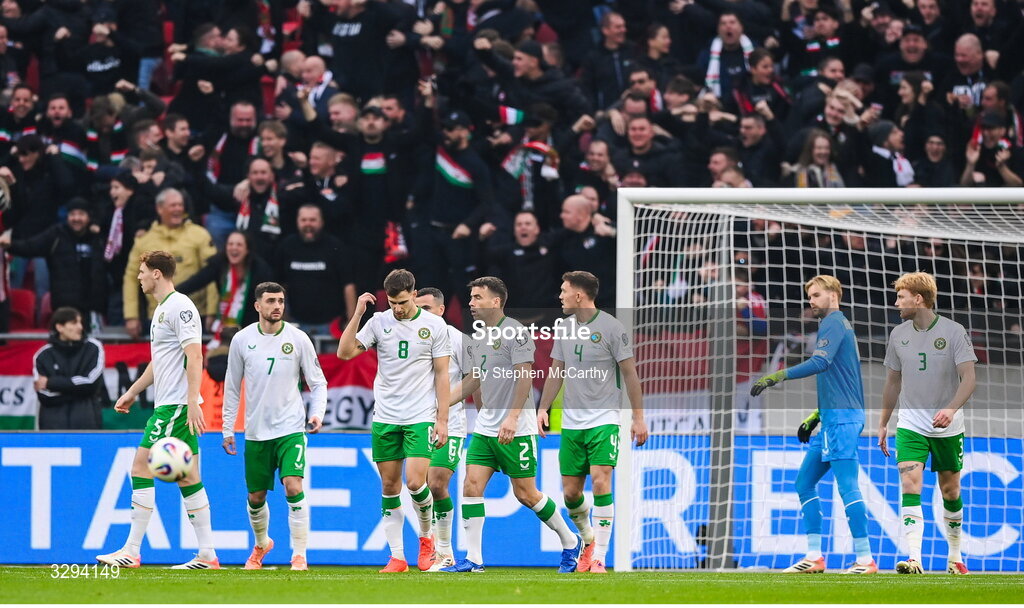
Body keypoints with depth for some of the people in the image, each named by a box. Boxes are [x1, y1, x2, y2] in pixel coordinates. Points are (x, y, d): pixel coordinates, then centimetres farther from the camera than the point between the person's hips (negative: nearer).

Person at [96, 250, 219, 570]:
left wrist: (192, 403, -24)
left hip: (177, 405, -10)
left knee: (142, 466, -11)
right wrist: (132, 393, 32)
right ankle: (207, 555, 7)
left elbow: (194, 356, -19)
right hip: (167, 404, 10)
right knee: (188, 478, 7)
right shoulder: (162, 310, 19)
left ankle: (131, 552, -11)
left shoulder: (180, 307, -12)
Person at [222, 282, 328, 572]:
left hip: (291, 429, -2)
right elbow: (232, 387, 10)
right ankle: (261, 544, 37)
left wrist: (317, 413, -11)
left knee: (293, 487, -19)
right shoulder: (242, 340, 2)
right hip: (256, 432, 2)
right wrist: (228, 429, 10)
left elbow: (318, 382, 6)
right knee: (256, 497, 9)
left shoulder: (298, 339, -2)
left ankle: (299, 556, -12)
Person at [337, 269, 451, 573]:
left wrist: (442, 420, -3)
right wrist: (357, 314, -10)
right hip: (385, 418, 3)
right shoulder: (379, 322, 4)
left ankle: (426, 537, 12)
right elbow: (344, 352, -2)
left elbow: (441, 375, 2)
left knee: (415, 481, -15)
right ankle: (397, 556, 7)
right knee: (389, 486, 2)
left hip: (421, 417, -3)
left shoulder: (435, 325, -1)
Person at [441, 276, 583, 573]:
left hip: (516, 430, -7)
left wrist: (512, 418, -26)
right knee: (472, 485, -5)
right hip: (484, 427, 7)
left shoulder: (516, 332, -12)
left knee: (525, 494, -1)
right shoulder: (477, 337, 11)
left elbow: (524, 377, -18)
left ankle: (570, 542, 19)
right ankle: (473, 559, -4)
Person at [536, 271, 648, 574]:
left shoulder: (611, 328, -8)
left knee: (600, 481, -19)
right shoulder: (563, 326, 9)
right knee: (570, 492, 4)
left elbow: (630, 373, -5)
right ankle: (588, 540, 31)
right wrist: (543, 408, 9)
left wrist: (638, 418, -7)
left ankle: (599, 556, -14)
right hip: (571, 422, 5)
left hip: (604, 420, -5)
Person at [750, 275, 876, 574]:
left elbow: (820, 362, -25)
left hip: (841, 417, -11)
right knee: (805, 482, 11)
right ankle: (814, 556, 10)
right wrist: (815, 417, 28)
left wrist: (778, 376, -27)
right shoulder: (839, 325, 23)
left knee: (847, 486, -12)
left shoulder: (834, 323, -8)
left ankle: (865, 558, -14)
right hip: (833, 419, 11)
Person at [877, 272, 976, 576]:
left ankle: (955, 557, 28)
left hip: (947, 427, -2)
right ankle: (914, 559, -25)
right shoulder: (898, 334, 4)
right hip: (910, 424, 2)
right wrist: (883, 423, 19)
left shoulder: (953, 332, -9)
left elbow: (969, 378, -14)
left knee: (950, 491, 9)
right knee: (910, 485, -16)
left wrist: (951, 408, -30)